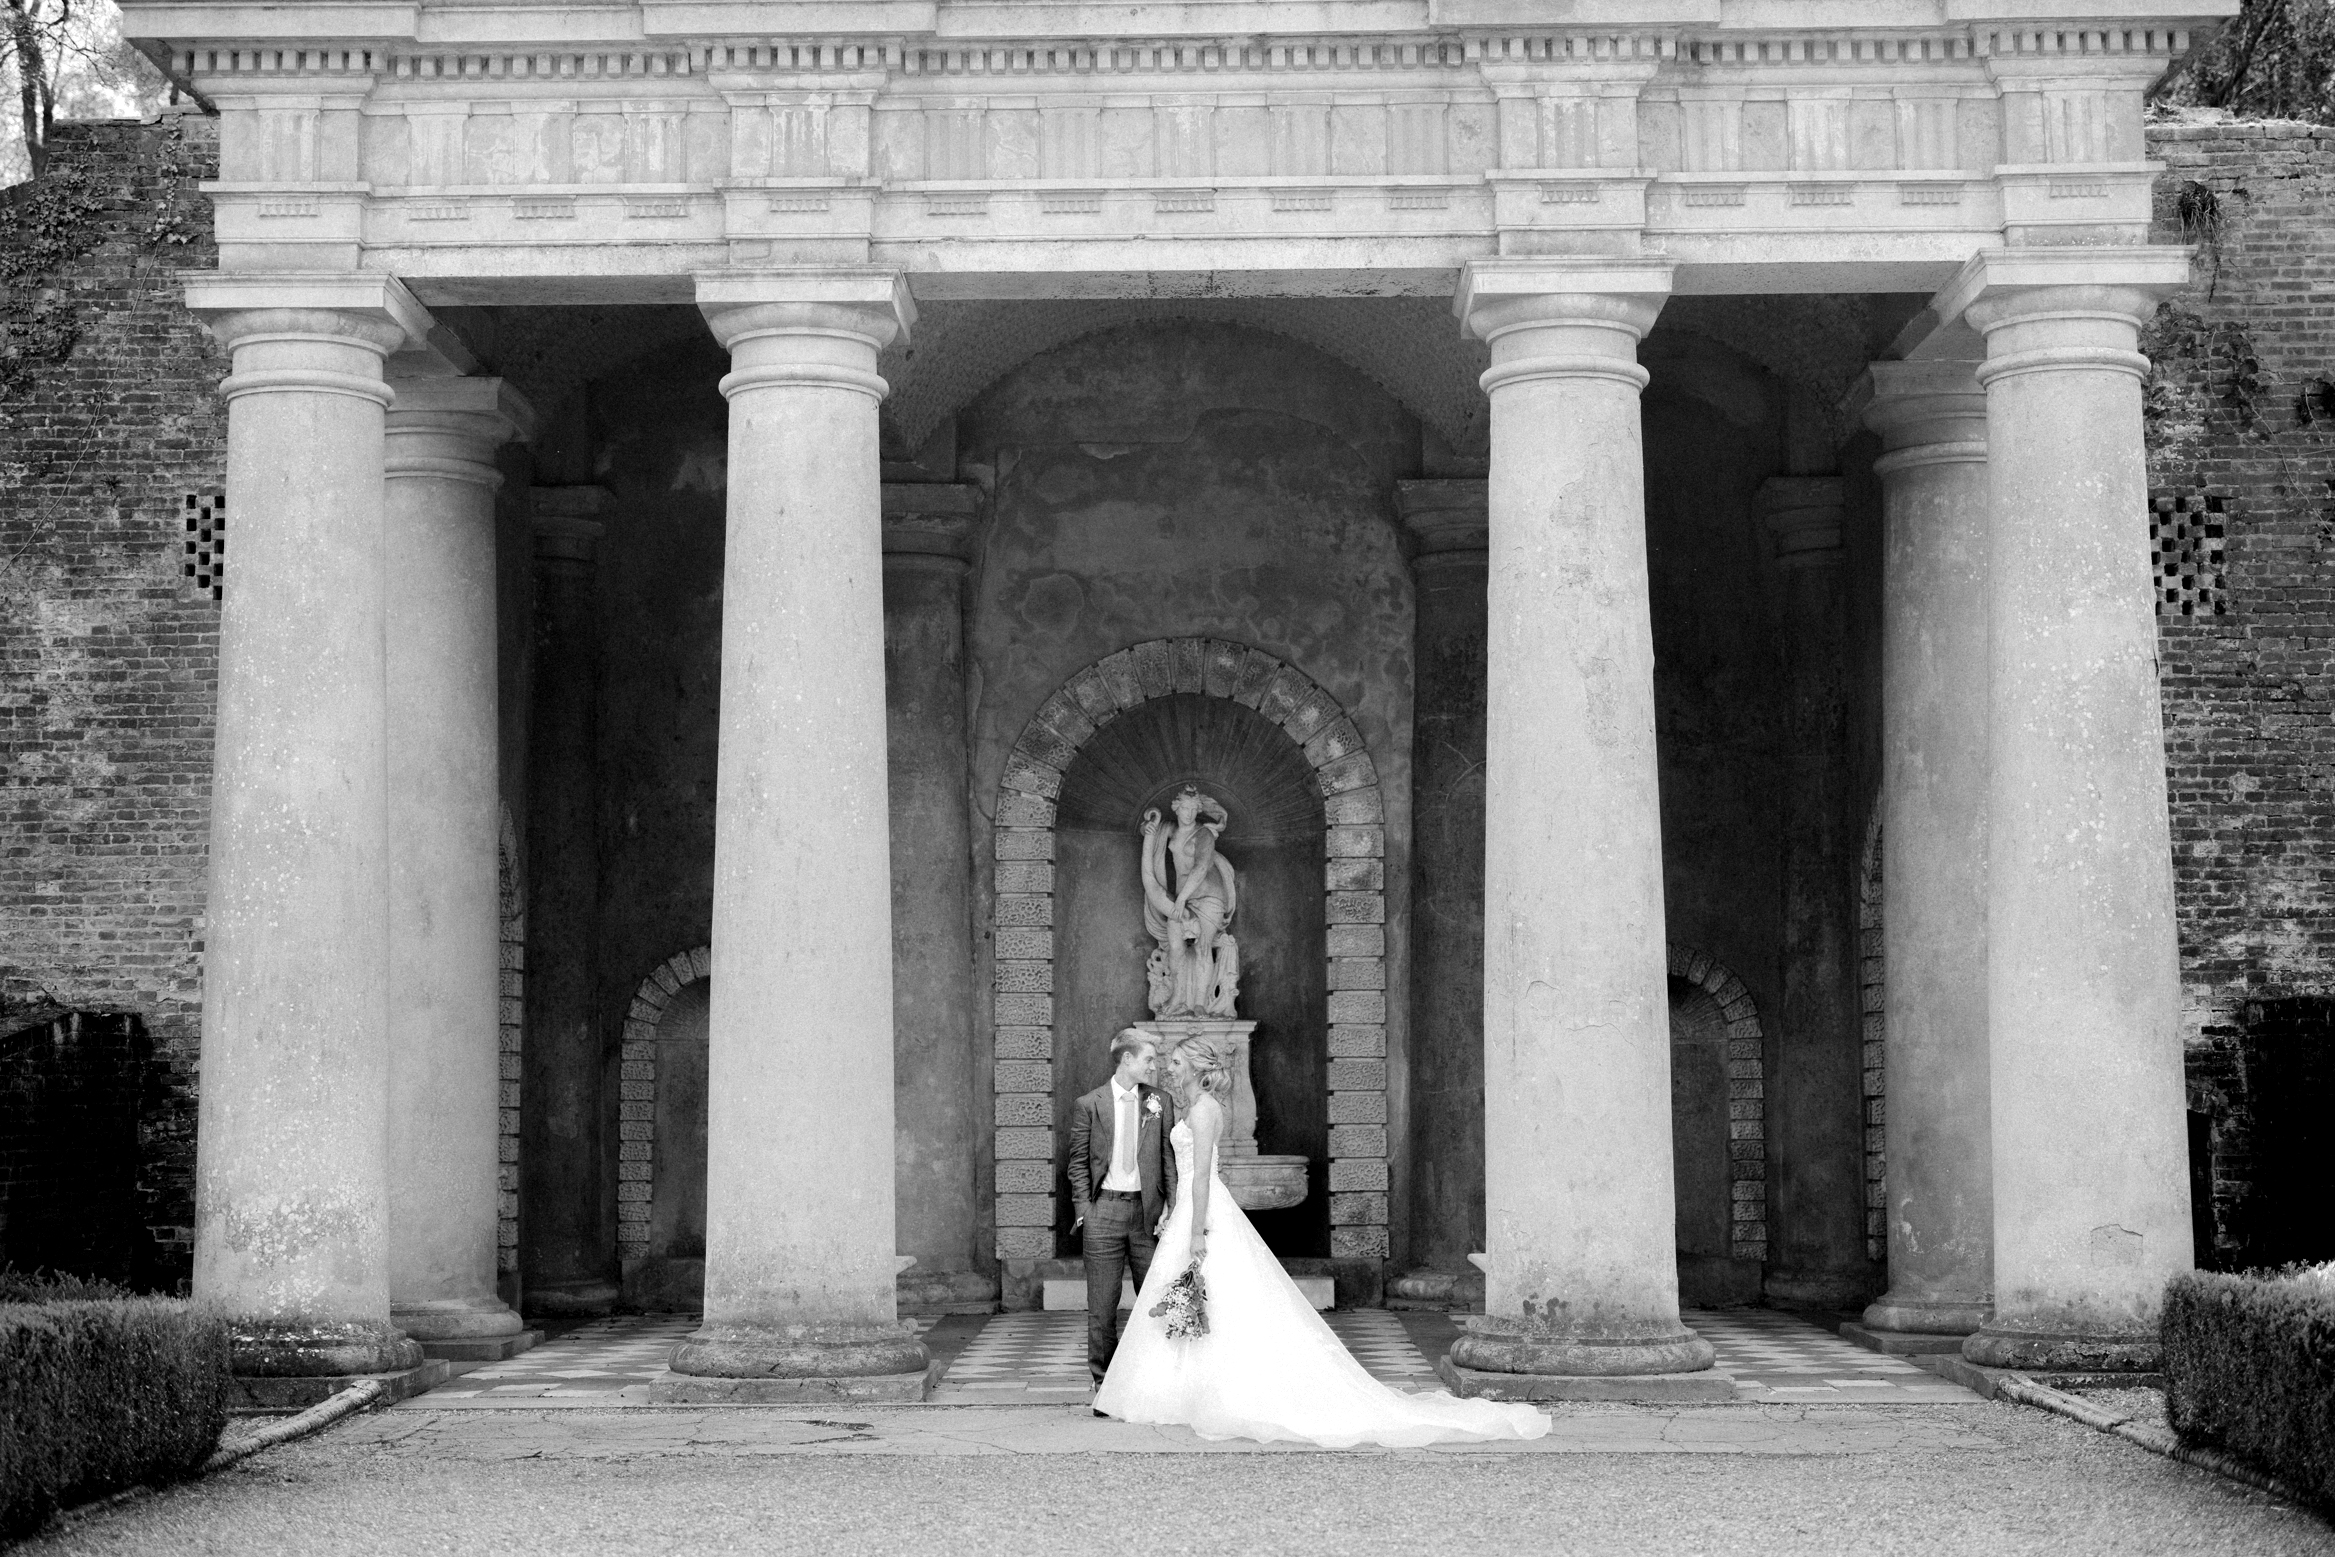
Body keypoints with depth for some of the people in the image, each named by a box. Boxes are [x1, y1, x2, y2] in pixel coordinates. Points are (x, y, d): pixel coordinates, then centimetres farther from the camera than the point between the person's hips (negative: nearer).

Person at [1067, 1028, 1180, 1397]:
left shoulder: (1161, 1101, 8)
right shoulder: (1088, 1105, 2)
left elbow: (1169, 1156, 7)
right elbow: (1078, 1161, 5)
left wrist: (1170, 1204, -3)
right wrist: (1084, 1207, -5)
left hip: (1148, 1208, 2)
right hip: (1104, 1208, -2)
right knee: (1102, 1303, 1)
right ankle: (1104, 1385, 9)